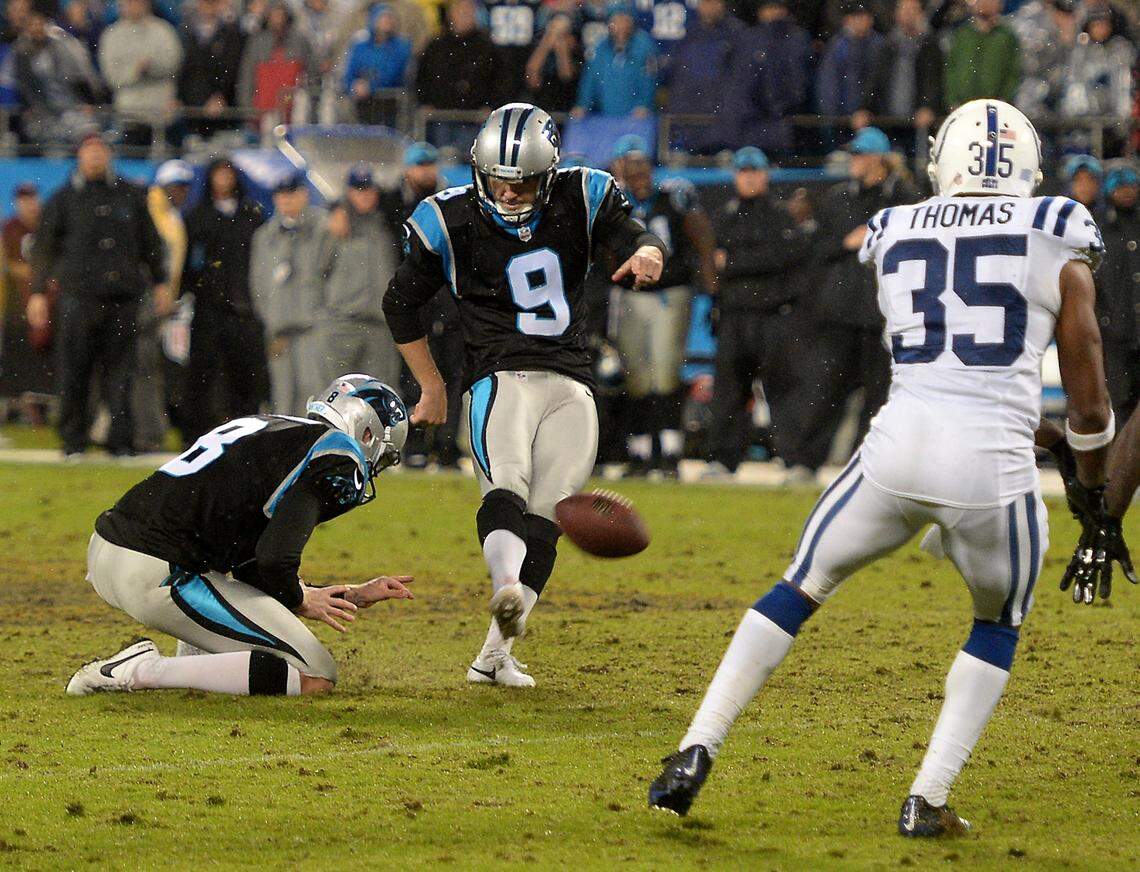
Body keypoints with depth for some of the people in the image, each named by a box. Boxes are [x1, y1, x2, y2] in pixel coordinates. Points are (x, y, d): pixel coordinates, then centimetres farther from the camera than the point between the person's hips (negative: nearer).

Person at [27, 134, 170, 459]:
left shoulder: (131, 196, 13)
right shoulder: (64, 198, 7)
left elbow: (150, 241, 21)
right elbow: (44, 247, 8)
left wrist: (160, 283, 17)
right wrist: (38, 293, 2)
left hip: (124, 297, 2)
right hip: (78, 297, -2)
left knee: (120, 371, 1)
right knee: (74, 372, -2)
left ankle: (121, 440, 5)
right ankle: (73, 441, 5)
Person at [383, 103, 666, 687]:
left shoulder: (579, 201, 4)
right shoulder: (454, 221, 0)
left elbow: (635, 238, -8)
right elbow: (401, 302, 11)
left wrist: (646, 254, -34)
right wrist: (432, 389, 12)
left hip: (570, 390, 3)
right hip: (500, 379, -3)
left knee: (543, 521, -5)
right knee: (506, 489, -28)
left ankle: (494, 656, 1)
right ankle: (508, 593, -55)